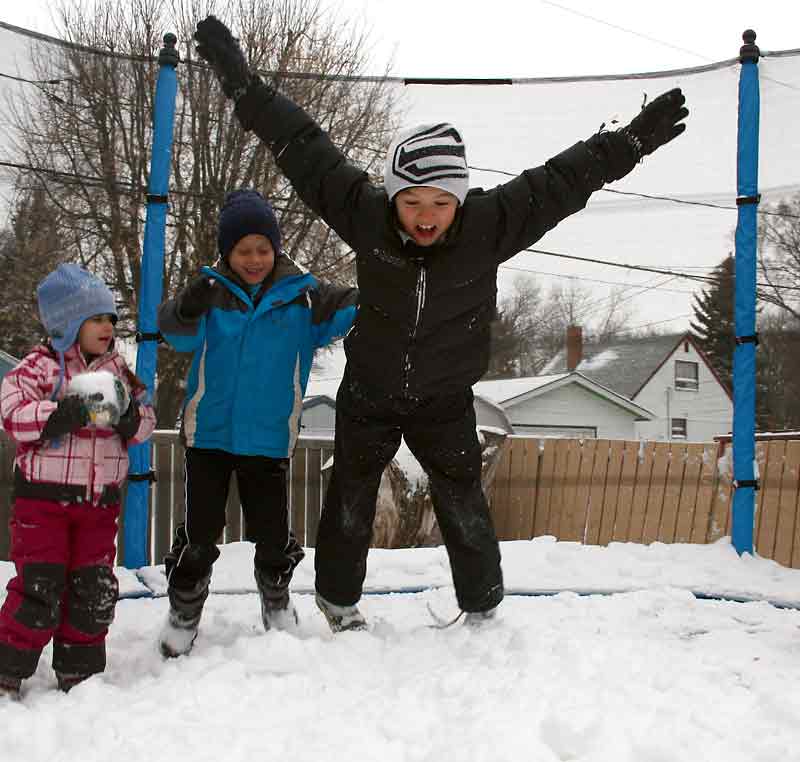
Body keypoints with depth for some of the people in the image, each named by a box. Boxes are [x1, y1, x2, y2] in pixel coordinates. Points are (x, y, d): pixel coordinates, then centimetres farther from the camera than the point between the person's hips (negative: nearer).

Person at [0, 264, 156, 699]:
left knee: (94, 592, 8)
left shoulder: (117, 369, 10)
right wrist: (68, 413, -28)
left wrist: (131, 418, -10)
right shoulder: (40, 366, -7)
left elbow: (144, 422, 13)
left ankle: (79, 673, 22)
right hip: (43, 497, -5)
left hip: (100, 499, 5)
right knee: (39, 589, -5)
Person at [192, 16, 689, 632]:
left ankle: (482, 609, 24)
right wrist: (243, 83, -20)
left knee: (464, 506, 2)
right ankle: (338, 601, 34)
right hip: (369, 391, 1)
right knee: (350, 502, 13)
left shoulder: (490, 223, -25)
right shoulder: (365, 212, -25)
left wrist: (631, 142, -18)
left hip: (445, 399, 0)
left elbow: (561, 181, -19)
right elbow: (302, 144, -21)